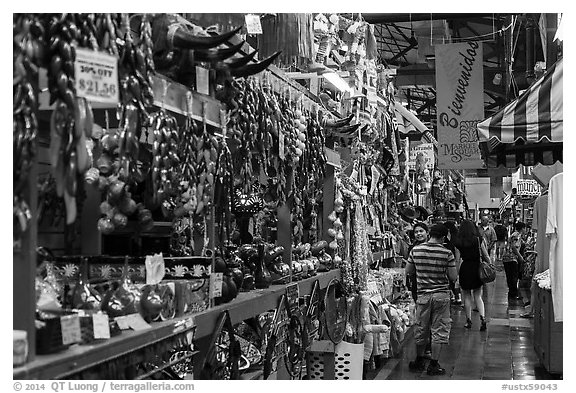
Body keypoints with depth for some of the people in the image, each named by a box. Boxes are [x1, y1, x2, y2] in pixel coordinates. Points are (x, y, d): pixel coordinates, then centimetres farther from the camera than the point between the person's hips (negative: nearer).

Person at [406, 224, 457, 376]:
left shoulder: (415, 250, -3)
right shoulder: (447, 253, -10)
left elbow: (408, 271, 6)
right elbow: (453, 277, -8)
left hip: (423, 294, 3)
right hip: (442, 295, -2)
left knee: (421, 329, 16)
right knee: (439, 330, 6)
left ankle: (419, 361, 28)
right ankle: (433, 365, 7)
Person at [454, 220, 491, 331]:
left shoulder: (458, 242, -7)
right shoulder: (479, 239, -2)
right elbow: (486, 256, 0)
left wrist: (456, 274, 1)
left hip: (464, 269, -2)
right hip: (477, 269, 2)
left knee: (467, 297, 11)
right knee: (477, 296, 11)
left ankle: (469, 321, 15)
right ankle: (482, 318, -6)